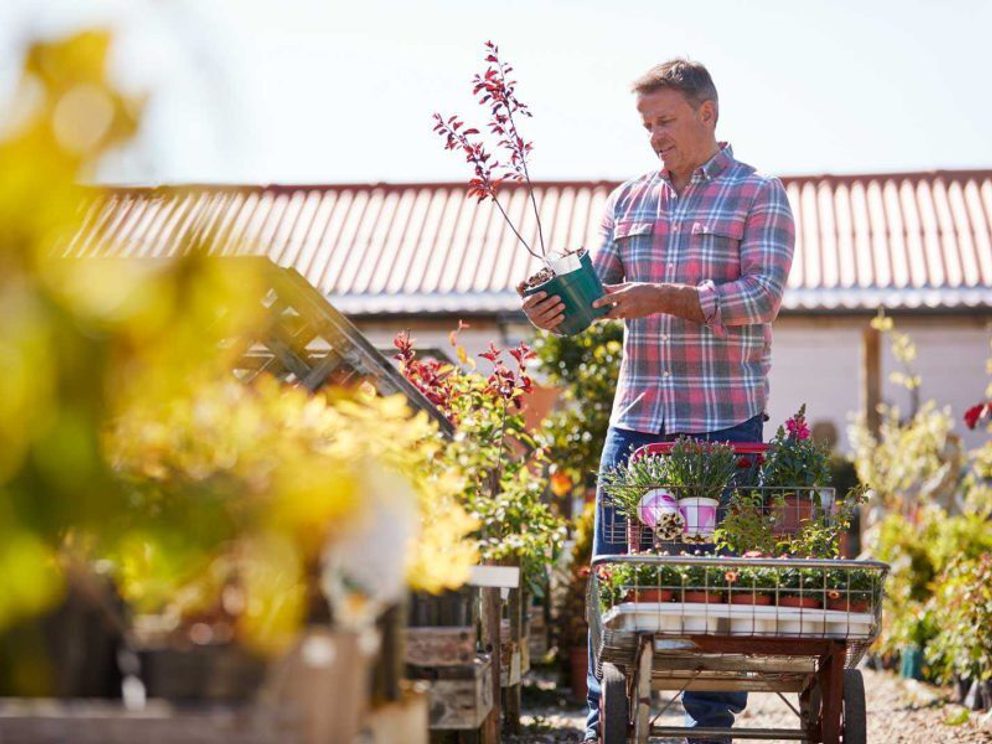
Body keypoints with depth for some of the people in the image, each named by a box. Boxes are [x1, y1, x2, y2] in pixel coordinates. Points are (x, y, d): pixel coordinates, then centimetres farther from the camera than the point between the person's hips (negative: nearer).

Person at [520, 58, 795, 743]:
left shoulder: (759, 197, 1)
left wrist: (666, 297, -22)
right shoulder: (629, 200, 15)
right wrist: (555, 309, -13)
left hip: (726, 423, -4)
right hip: (636, 420, 4)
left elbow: (761, 296, -11)